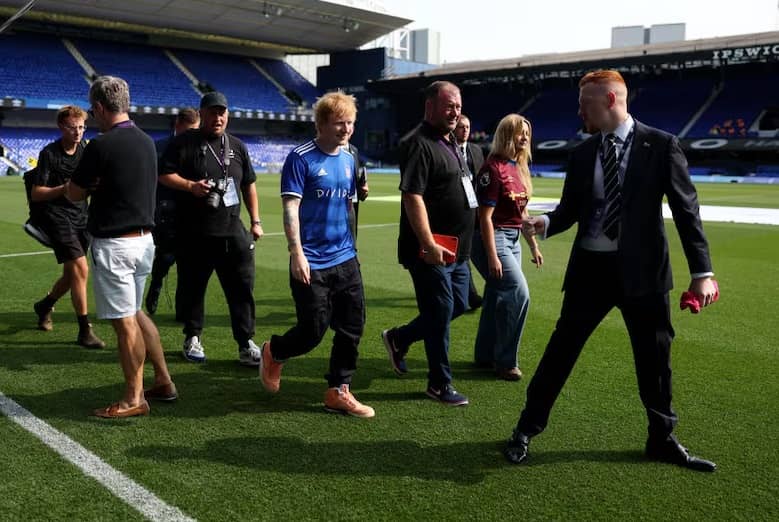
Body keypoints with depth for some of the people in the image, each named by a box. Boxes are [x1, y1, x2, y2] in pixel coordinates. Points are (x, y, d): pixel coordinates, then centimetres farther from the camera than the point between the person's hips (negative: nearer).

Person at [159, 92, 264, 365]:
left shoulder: (237, 146, 14)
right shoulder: (184, 143, 1)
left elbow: (249, 186, 19)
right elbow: (164, 175, -2)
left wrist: (255, 220, 13)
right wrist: (190, 186, -18)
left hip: (232, 232, 3)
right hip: (193, 233, -3)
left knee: (242, 287, -1)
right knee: (192, 286, 8)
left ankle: (246, 343, 6)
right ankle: (192, 338, 25)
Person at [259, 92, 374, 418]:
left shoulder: (349, 160, 11)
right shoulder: (301, 159, -10)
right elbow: (290, 208, -14)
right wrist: (297, 253, -21)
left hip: (345, 259, 7)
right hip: (312, 264, -7)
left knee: (353, 327, 6)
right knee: (314, 330, 0)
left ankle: (339, 392, 19)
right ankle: (273, 353, 31)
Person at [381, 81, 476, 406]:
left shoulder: (449, 142, 16)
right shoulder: (419, 144, -15)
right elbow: (412, 197, -23)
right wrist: (429, 245, -28)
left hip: (456, 248, 10)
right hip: (432, 249, -10)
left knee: (458, 305, 17)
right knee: (440, 313, 0)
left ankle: (399, 338, 32)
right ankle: (439, 385, 16)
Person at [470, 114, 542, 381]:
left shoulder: (520, 168, 13)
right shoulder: (493, 168, -14)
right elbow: (485, 216, -17)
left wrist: (534, 246, 18)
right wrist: (492, 257, -20)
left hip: (512, 239, 9)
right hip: (493, 238, -9)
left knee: (498, 297, 13)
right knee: (518, 293, -13)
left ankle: (485, 356, 26)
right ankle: (505, 362, -1)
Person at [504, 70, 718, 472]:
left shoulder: (661, 145, -3)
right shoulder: (581, 154, 6)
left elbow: (686, 209, -4)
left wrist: (702, 271, -9)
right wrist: (545, 223, -13)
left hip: (642, 268, -1)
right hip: (591, 266, 2)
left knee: (654, 356, 11)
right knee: (561, 349, 5)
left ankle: (662, 440, 31)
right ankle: (526, 430, 18)